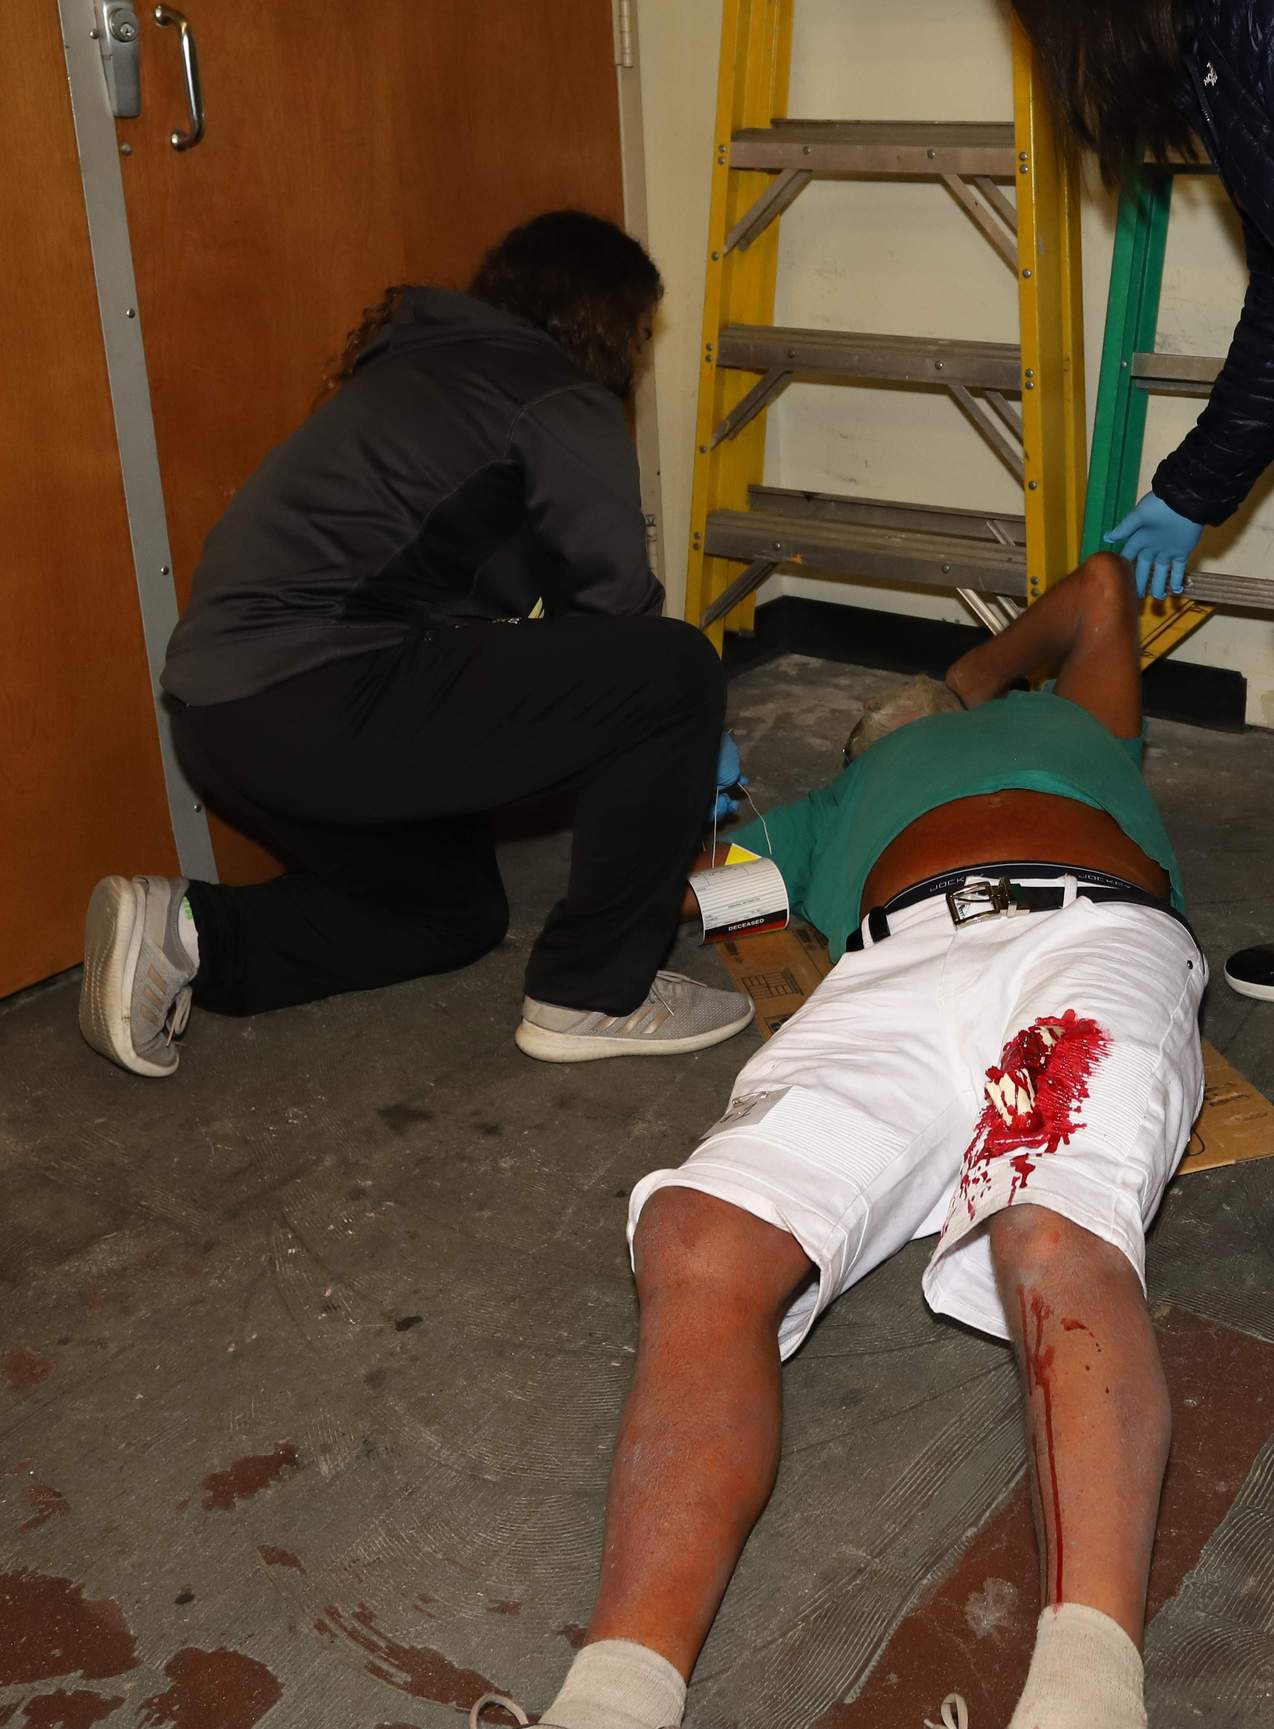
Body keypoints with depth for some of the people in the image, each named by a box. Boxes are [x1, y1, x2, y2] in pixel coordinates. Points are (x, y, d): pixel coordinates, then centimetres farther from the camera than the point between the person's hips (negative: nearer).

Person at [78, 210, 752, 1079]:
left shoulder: (423, 365, 27)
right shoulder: (563, 401, -1)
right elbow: (618, 605, -2)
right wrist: (686, 750, 19)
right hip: (322, 704, -10)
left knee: (459, 910, 29)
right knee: (676, 670, -7)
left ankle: (188, 934, 13)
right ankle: (597, 994, 2)